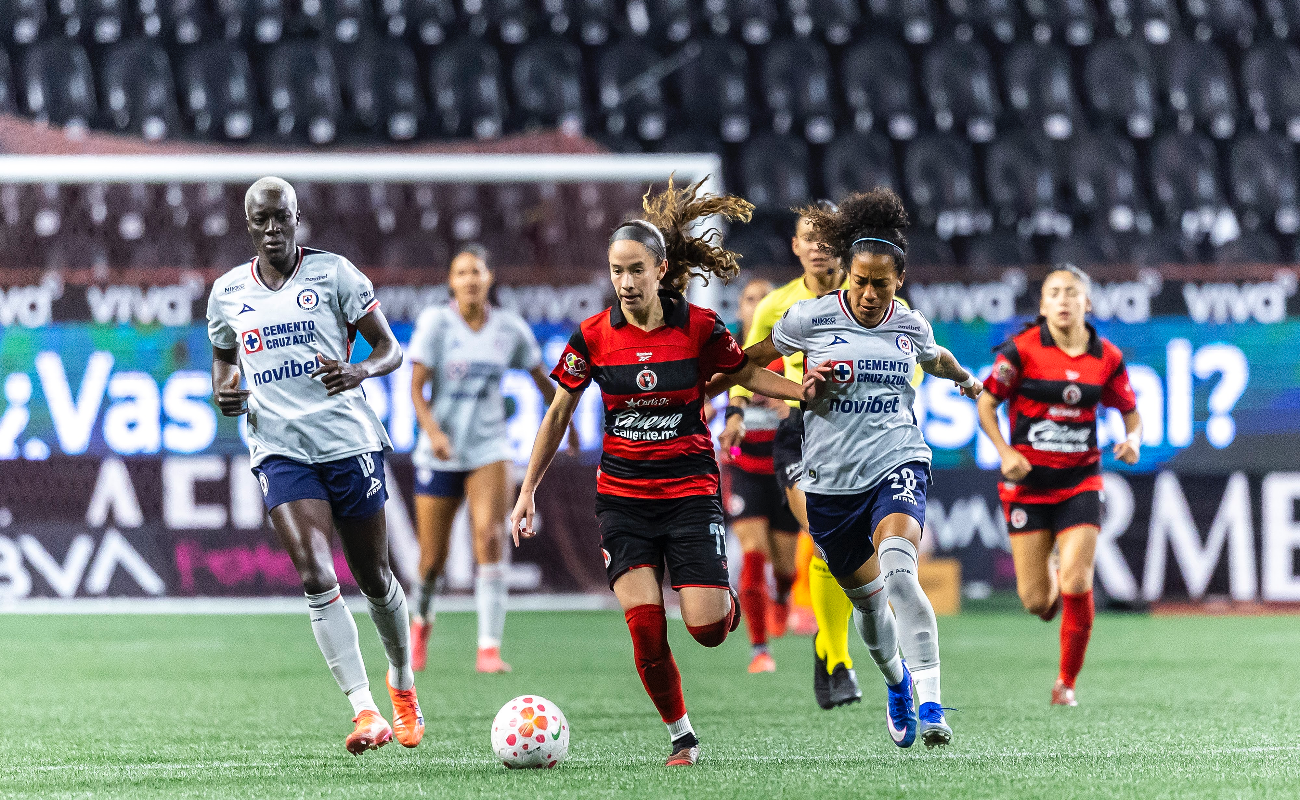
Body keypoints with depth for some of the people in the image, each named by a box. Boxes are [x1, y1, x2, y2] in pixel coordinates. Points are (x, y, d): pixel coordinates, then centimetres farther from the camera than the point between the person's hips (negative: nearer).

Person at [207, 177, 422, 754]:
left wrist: (360, 371, -22)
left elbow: (391, 349, 0)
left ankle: (403, 682, 37)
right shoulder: (227, 292, 9)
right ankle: (365, 712, -19)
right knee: (315, 576, -17)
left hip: (348, 440, -1)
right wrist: (224, 392, 1)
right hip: (279, 448, 1)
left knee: (373, 577, 9)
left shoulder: (334, 272, -1)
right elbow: (224, 359, 24)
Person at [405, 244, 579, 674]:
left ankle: (489, 649, -22)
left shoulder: (510, 328, 1)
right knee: (433, 558, 3)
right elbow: (416, 387, -11)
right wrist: (433, 430, -27)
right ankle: (422, 619, 38)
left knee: (489, 538, -21)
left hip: (489, 449, 1)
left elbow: (542, 378, 16)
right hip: (440, 455, -1)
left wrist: (565, 423, 23)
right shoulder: (435, 322, -6)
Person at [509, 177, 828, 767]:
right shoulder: (594, 336, -4)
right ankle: (681, 735, 4)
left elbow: (746, 374, 11)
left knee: (706, 628, -11)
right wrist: (527, 491, 7)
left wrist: (800, 388, -8)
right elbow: (559, 413, 8)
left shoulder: (699, 328, -7)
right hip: (622, 495, 1)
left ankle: (725, 601, 27)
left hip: (690, 490, -1)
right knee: (645, 626, -14)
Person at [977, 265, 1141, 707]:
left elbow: (1131, 414, 11)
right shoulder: (1023, 349, -8)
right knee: (1035, 601, -2)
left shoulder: (1107, 357, -1)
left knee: (1076, 585, -13)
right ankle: (1045, 578, 38)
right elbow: (986, 404, -1)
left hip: (1079, 483, 1)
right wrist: (1005, 453, -16)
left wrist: (1132, 440, -11)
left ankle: (1066, 681, 7)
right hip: (1027, 483, -1)